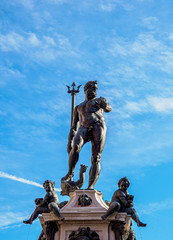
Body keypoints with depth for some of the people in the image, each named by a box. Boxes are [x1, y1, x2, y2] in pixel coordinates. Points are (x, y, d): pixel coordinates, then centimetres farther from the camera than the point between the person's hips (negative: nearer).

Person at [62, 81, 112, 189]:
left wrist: (105, 105, -24)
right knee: (75, 147, -30)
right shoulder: (78, 107, 32)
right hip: (84, 128, 2)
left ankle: (91, 186, -21)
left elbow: (109, 108, 1)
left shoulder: (99, 100, 25)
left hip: (98, 126, -2)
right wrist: (70, 142, 19)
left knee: (96, 158, -15)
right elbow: (74, 127, 30)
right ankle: (70, 174, -19)